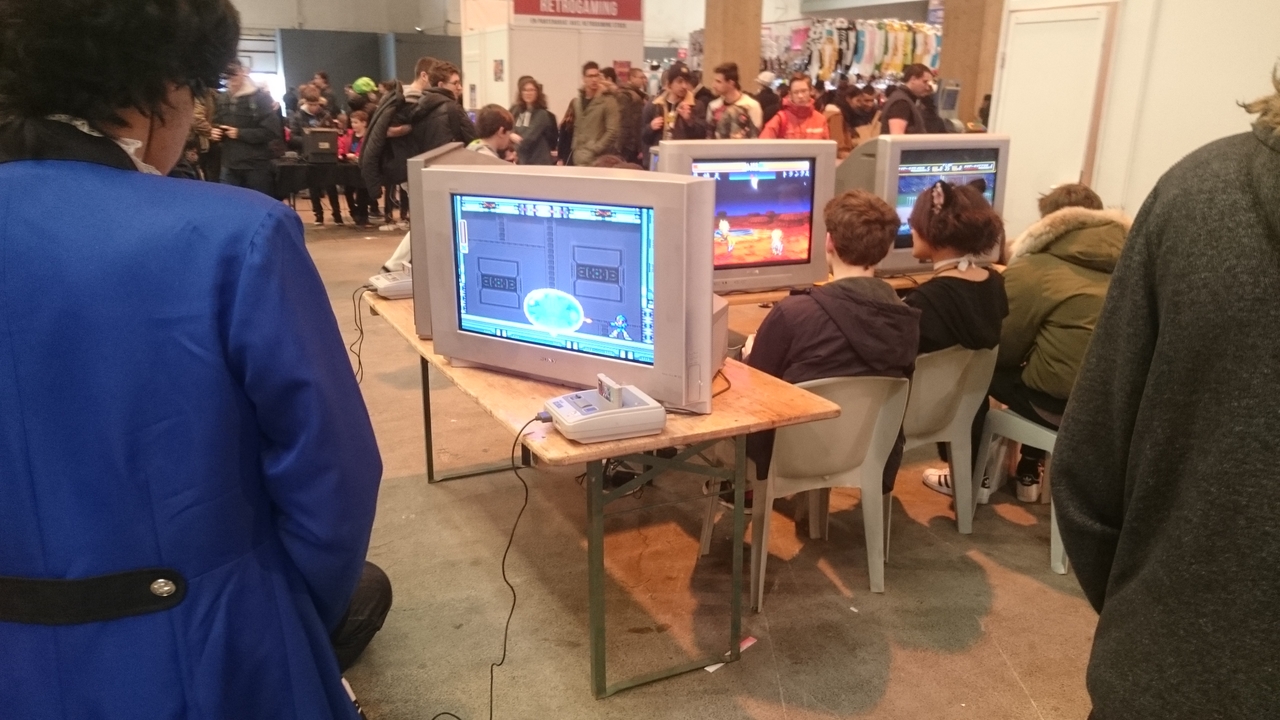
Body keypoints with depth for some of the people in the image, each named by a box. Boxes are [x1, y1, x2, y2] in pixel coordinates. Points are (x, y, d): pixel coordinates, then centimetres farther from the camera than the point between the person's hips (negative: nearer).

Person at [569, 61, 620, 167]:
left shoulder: (609, 101, -8)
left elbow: (613, 132, -15)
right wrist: (576, 149, 7)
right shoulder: (577, 101, 13)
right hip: (579, 159, 6)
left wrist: (593, 151, -17)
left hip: (598, 160, -6)